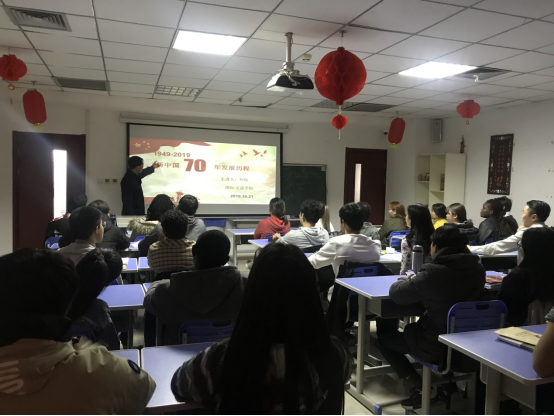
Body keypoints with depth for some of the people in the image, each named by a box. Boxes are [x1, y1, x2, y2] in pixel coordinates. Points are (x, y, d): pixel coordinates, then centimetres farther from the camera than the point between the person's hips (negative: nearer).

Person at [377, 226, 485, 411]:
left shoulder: (433, 273, -24)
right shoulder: (477, 269, -4)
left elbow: (396, 293, -14)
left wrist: (409, 280, 7)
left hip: (436, 347, -7)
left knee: (384, 334, 15)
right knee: (412, 328, 33)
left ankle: (419, 386, 8)